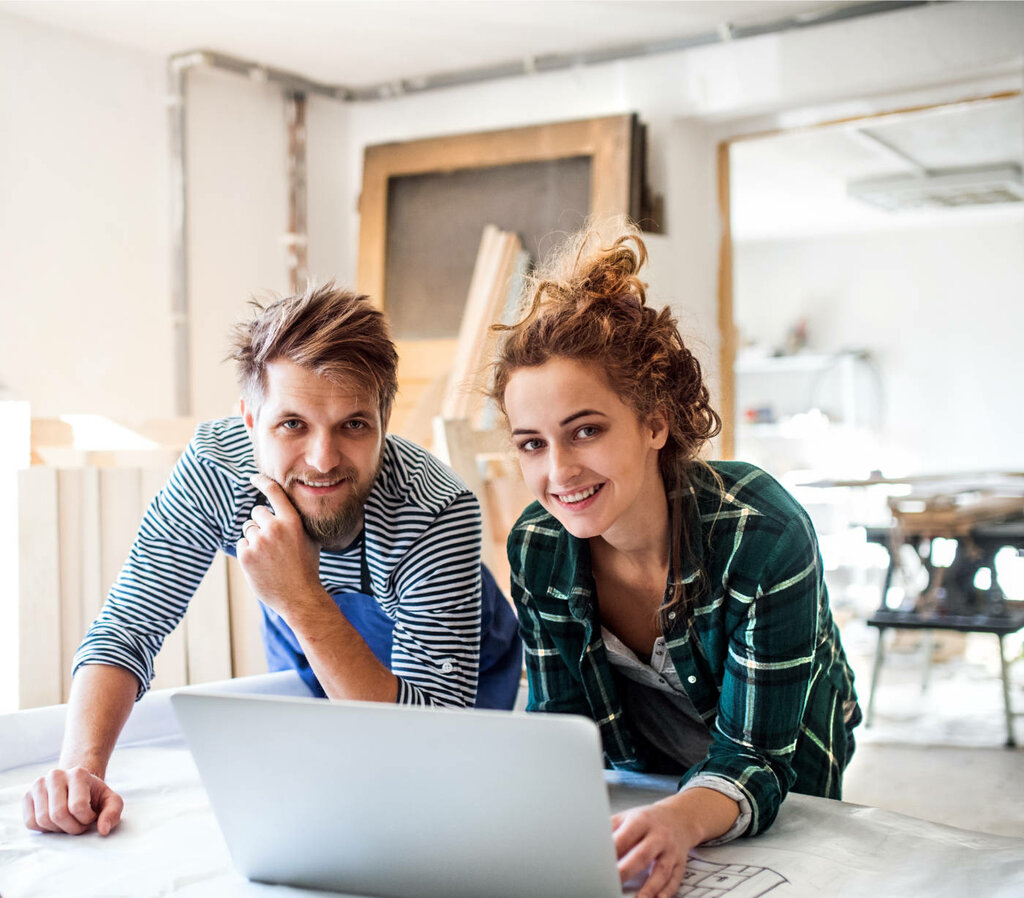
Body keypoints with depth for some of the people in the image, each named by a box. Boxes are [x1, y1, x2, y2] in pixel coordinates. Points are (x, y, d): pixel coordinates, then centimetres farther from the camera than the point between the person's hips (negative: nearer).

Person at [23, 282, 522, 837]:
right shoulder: (212, 468, -32)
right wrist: (80, 763, -43)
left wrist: (304, 601, -54)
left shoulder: (439, 511, -42)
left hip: (460, 680, -2)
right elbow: (127, 628, -24)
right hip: (304, 667, 2)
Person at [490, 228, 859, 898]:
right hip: (641, 783, 3)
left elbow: (753, 757, -26)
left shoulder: (765, 536, -29)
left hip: (780, 792, -2)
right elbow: (562, 720, -8)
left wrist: (681, 820, -47)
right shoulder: (535, 549, -17)